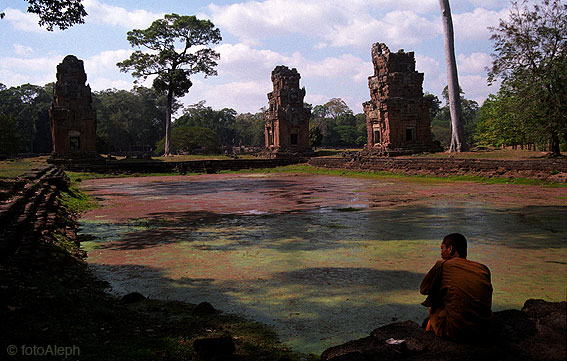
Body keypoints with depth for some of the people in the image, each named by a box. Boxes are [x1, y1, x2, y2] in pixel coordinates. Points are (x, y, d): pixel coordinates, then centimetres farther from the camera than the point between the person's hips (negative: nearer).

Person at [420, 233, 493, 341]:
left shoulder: (442, 265, -7)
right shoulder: (484, 269, 6)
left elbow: (423, 289, 6)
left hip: (455, 332, -5)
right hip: (482, 331, 5)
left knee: (433, 306, 22)